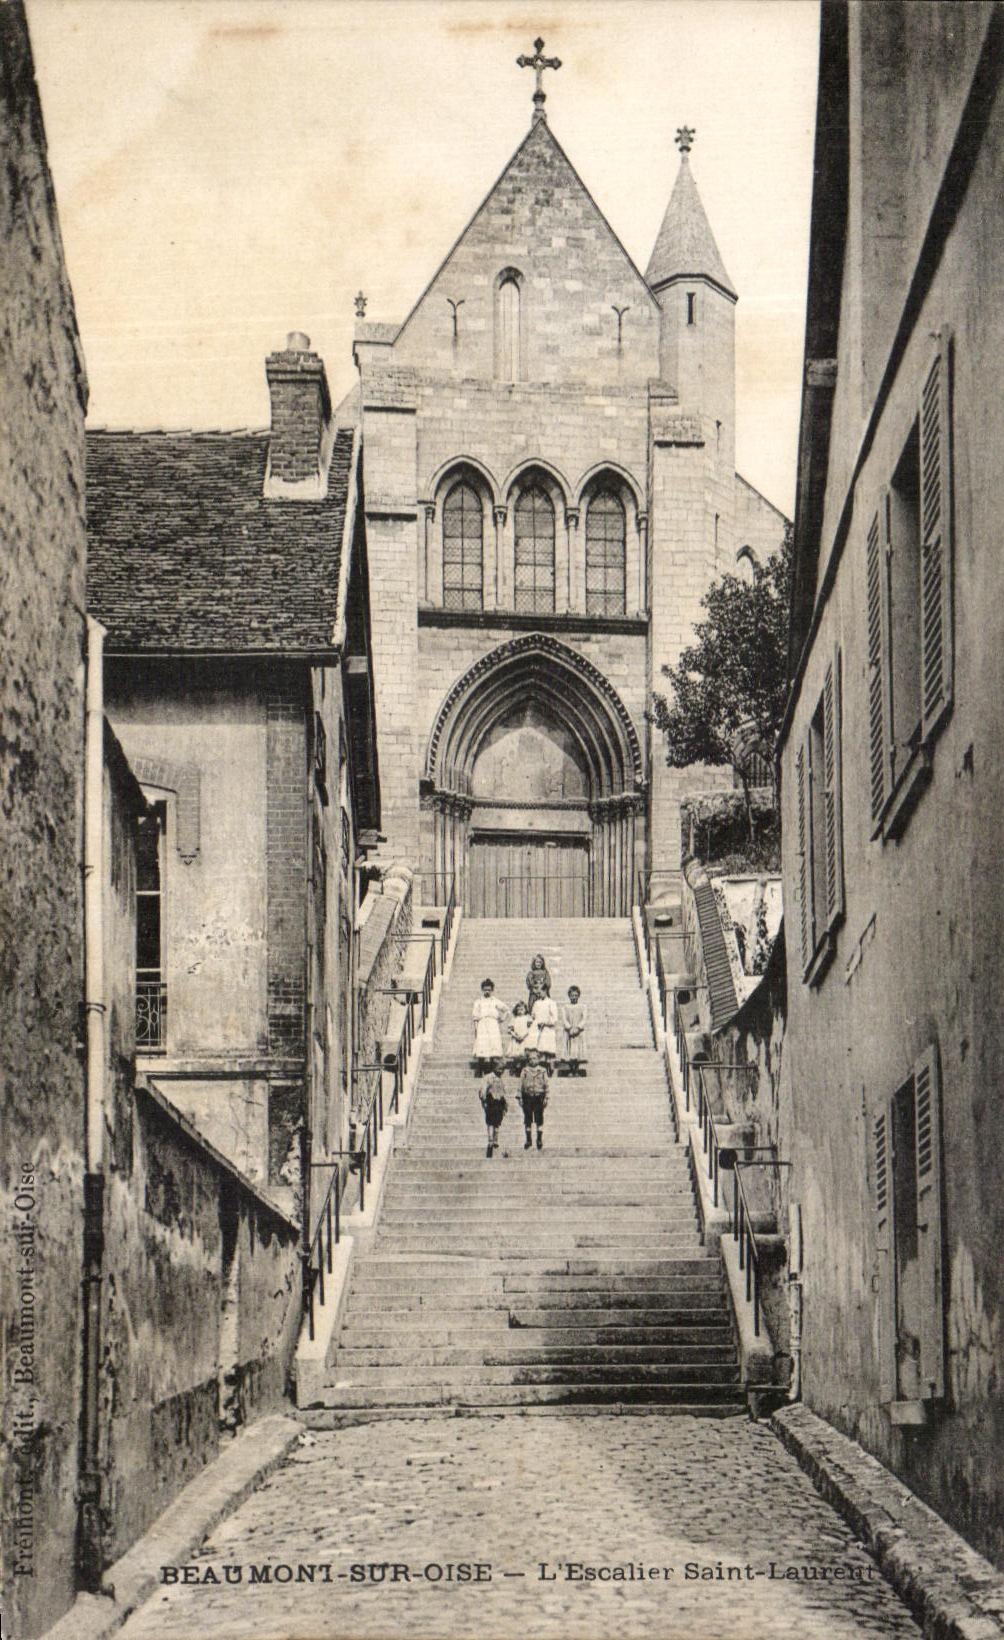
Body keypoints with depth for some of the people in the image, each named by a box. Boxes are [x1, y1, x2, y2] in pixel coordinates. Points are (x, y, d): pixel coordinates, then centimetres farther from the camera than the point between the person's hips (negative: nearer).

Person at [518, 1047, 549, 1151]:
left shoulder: (542, 1071, 5)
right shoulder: (525, 1071, 7)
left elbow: (546, 1085, 5)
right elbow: (521, 1085, 7)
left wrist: (546, 1098, -2)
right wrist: (520, 1097, 0)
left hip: (539, 1097, -1)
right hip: (527, 1097, 1)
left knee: (539, 1119, -1)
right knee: (528, 1120, 6)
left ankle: (539, 1139, 7)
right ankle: (528, 1139, 16)